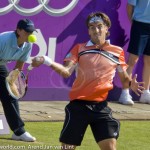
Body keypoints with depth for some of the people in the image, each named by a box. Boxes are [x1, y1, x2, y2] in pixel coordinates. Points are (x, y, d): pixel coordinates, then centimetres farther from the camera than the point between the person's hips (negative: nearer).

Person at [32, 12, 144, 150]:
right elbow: (66, 72, -7)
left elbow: (124, 78, 15)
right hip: (78, 105, 0)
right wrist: (47, 61, -24)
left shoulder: (117, 52, 7)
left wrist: (131, 84, -9)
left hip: (100, 106, 1)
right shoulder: (79, 49, 5)